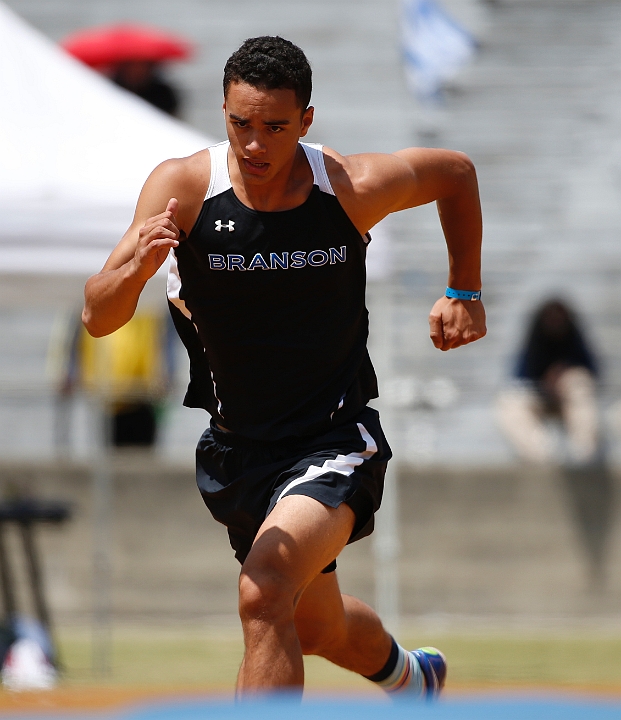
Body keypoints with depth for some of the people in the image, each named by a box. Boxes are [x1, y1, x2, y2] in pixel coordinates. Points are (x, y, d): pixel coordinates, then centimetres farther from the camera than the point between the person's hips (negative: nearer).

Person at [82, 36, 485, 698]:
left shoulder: (355, 188, -15)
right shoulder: (182, 186, -16)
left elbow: (456, 172, 7)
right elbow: (98, 319, -22)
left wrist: (464, 293, 9)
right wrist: (138, 266, -43)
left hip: (335, 441, -3)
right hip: (236, 448, 4)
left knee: (264, 596, -29)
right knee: (318, 629, 23)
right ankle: (410, 677, 57)